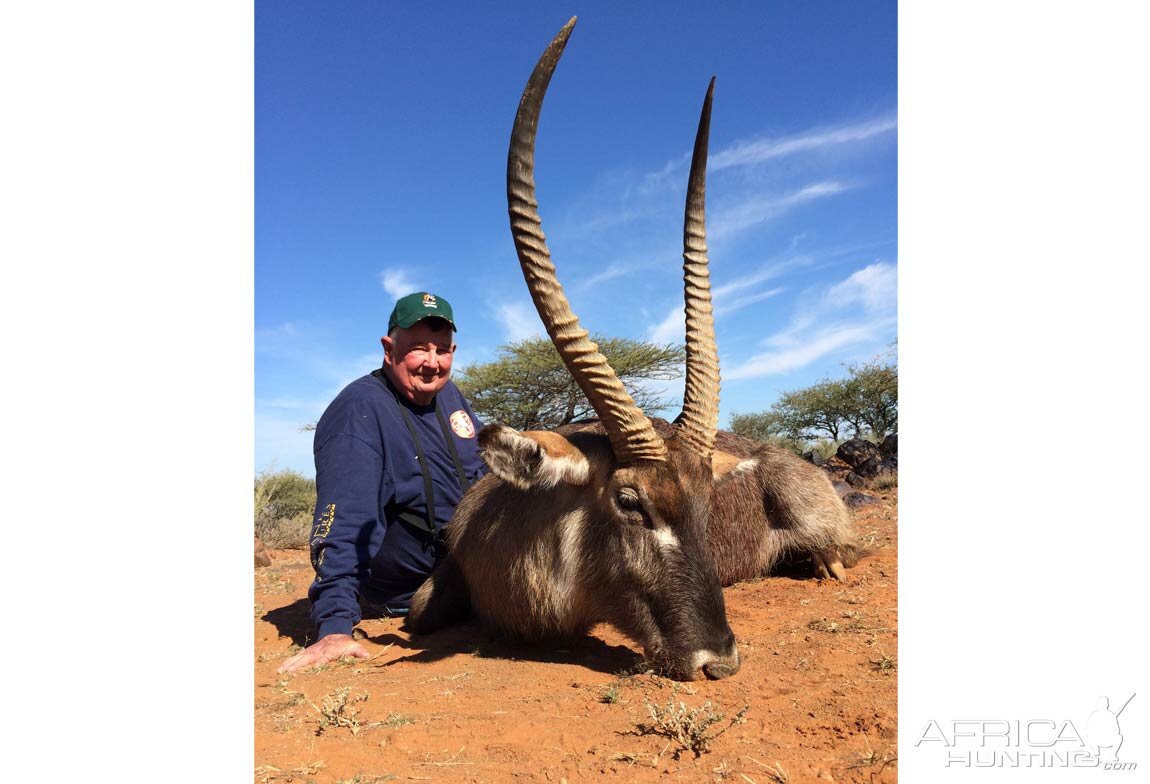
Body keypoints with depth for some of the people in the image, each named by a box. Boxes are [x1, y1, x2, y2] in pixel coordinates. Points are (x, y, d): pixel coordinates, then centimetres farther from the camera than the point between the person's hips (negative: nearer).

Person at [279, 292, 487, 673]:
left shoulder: (448, 394, 0)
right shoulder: (359, 411, -25)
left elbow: (487, 469, 15)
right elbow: (344, 523, -35)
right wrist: (335, 626, -42)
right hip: (402, 602, -6)